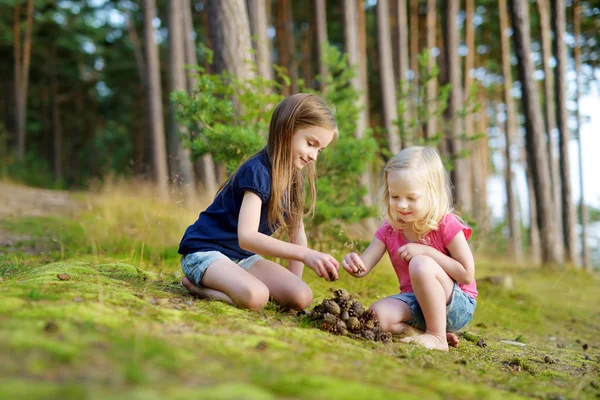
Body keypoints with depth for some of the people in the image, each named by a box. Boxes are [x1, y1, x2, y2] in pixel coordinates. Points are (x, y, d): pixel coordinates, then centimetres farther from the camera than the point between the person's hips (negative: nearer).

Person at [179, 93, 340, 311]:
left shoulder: (296, 180, 3)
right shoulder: (257, 172, -24)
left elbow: (297, 233, 9)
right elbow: (246, 236, -34)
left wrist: (294, 283, -2)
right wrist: (305, 254, -40)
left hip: (243, 257, 9)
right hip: (205, 250, -9)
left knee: (302, 297, -11)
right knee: (255, 297, -36)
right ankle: (197, 284, -6)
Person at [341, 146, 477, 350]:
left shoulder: (446, 225, -13)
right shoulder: (389, 230, 0)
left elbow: (467, 275, -16)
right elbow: (364, 266, -10)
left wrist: (426, 251, -21)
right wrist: (353, 263, -35)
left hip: (456, 303, -5)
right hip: (415, 302, 5)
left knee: (420, 264, -33)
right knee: (377, 315, -25)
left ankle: (437, 336, -21)